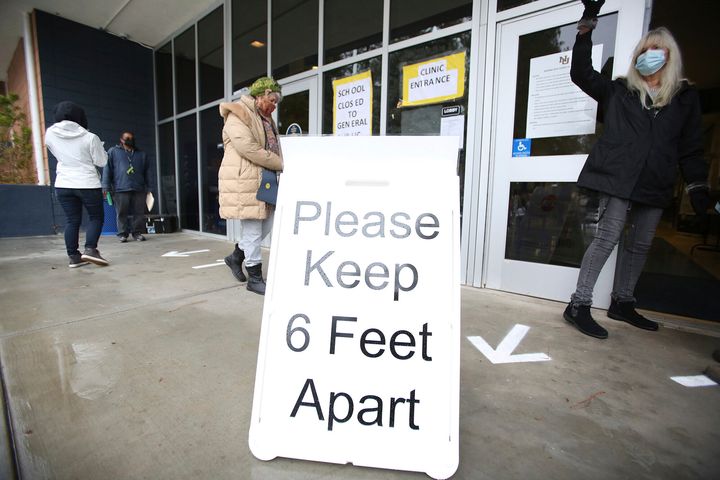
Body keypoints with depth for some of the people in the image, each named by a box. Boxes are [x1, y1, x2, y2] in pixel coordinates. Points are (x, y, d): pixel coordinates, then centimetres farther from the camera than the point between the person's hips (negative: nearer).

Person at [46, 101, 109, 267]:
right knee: (96, 217, 8)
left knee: (71, 220, 8)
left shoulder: (50, 134, 2)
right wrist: (100, 149, 11)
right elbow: (102, 162, -5)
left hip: (63, 185, 4)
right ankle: (90, 249, -9)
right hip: (88, 184, -4)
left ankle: (73, 256, 10)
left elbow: (58, 154, 17)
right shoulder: (89, 137, -11)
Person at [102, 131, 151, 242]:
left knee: (139, 213, 2)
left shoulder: (141, 154, 18)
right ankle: (122, 234, 9)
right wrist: (106, 187, -5)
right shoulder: (113, 152, 9)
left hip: (139, 189, 2)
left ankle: (137, 232, 11)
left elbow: (147, 172, 17)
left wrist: (148, 187, 11)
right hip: (120, 189, -2)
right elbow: (107, 169, 3)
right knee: (122, 213, 1)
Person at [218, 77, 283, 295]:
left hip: (264, 180, 9)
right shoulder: (238, 115, -8)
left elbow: (272, 147, 22)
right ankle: (255, 279, 8)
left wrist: (277, 165, 2)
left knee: (266, 226, 12)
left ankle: (236, 257, 31)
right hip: (245, 181, -9)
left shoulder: (265, 119, 21)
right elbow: (248, 148, -20)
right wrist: (280, 163, -14)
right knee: (253, 231, -4)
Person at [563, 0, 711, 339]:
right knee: (608, 237, -12)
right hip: (618, 178, -4)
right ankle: (579, 305, -8)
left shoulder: (686, 97, 15)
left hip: (656, 186, 4)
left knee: (639, 245, 9)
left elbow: (691, 149, 13)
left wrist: (698, 186, 4)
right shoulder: (619, 91, 11)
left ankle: (622, 303, 22)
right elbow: (581, 73, 2)